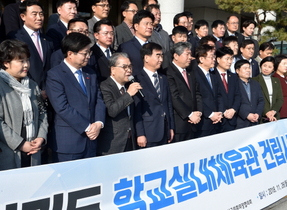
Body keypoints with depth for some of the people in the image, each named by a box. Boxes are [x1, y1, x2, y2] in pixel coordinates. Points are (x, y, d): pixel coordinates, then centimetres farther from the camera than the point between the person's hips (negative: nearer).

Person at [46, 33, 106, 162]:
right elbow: (62, 108, -16)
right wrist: (86, 127, -15)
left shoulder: (91, 74, 15)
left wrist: (98, 123, -8)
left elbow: (99, 101, 10)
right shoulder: (55, 75, -7)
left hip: (90, 140, 6)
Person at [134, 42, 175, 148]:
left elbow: (169, 104, 16)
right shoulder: (138, 80, -7)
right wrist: (140, 134, -14)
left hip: (165, 133, 6)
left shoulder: (163, 79, 15)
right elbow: (137, 109, -11)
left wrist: (171, 128, 12)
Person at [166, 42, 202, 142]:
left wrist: (198, 112, 0)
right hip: (178, 124, -7)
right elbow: (174, 98, -16)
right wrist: (190, 115, -13)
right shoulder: (169, 73, -10)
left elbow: (197, 94, 16)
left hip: (192, 123, 7)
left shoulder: (190, 73, 18)